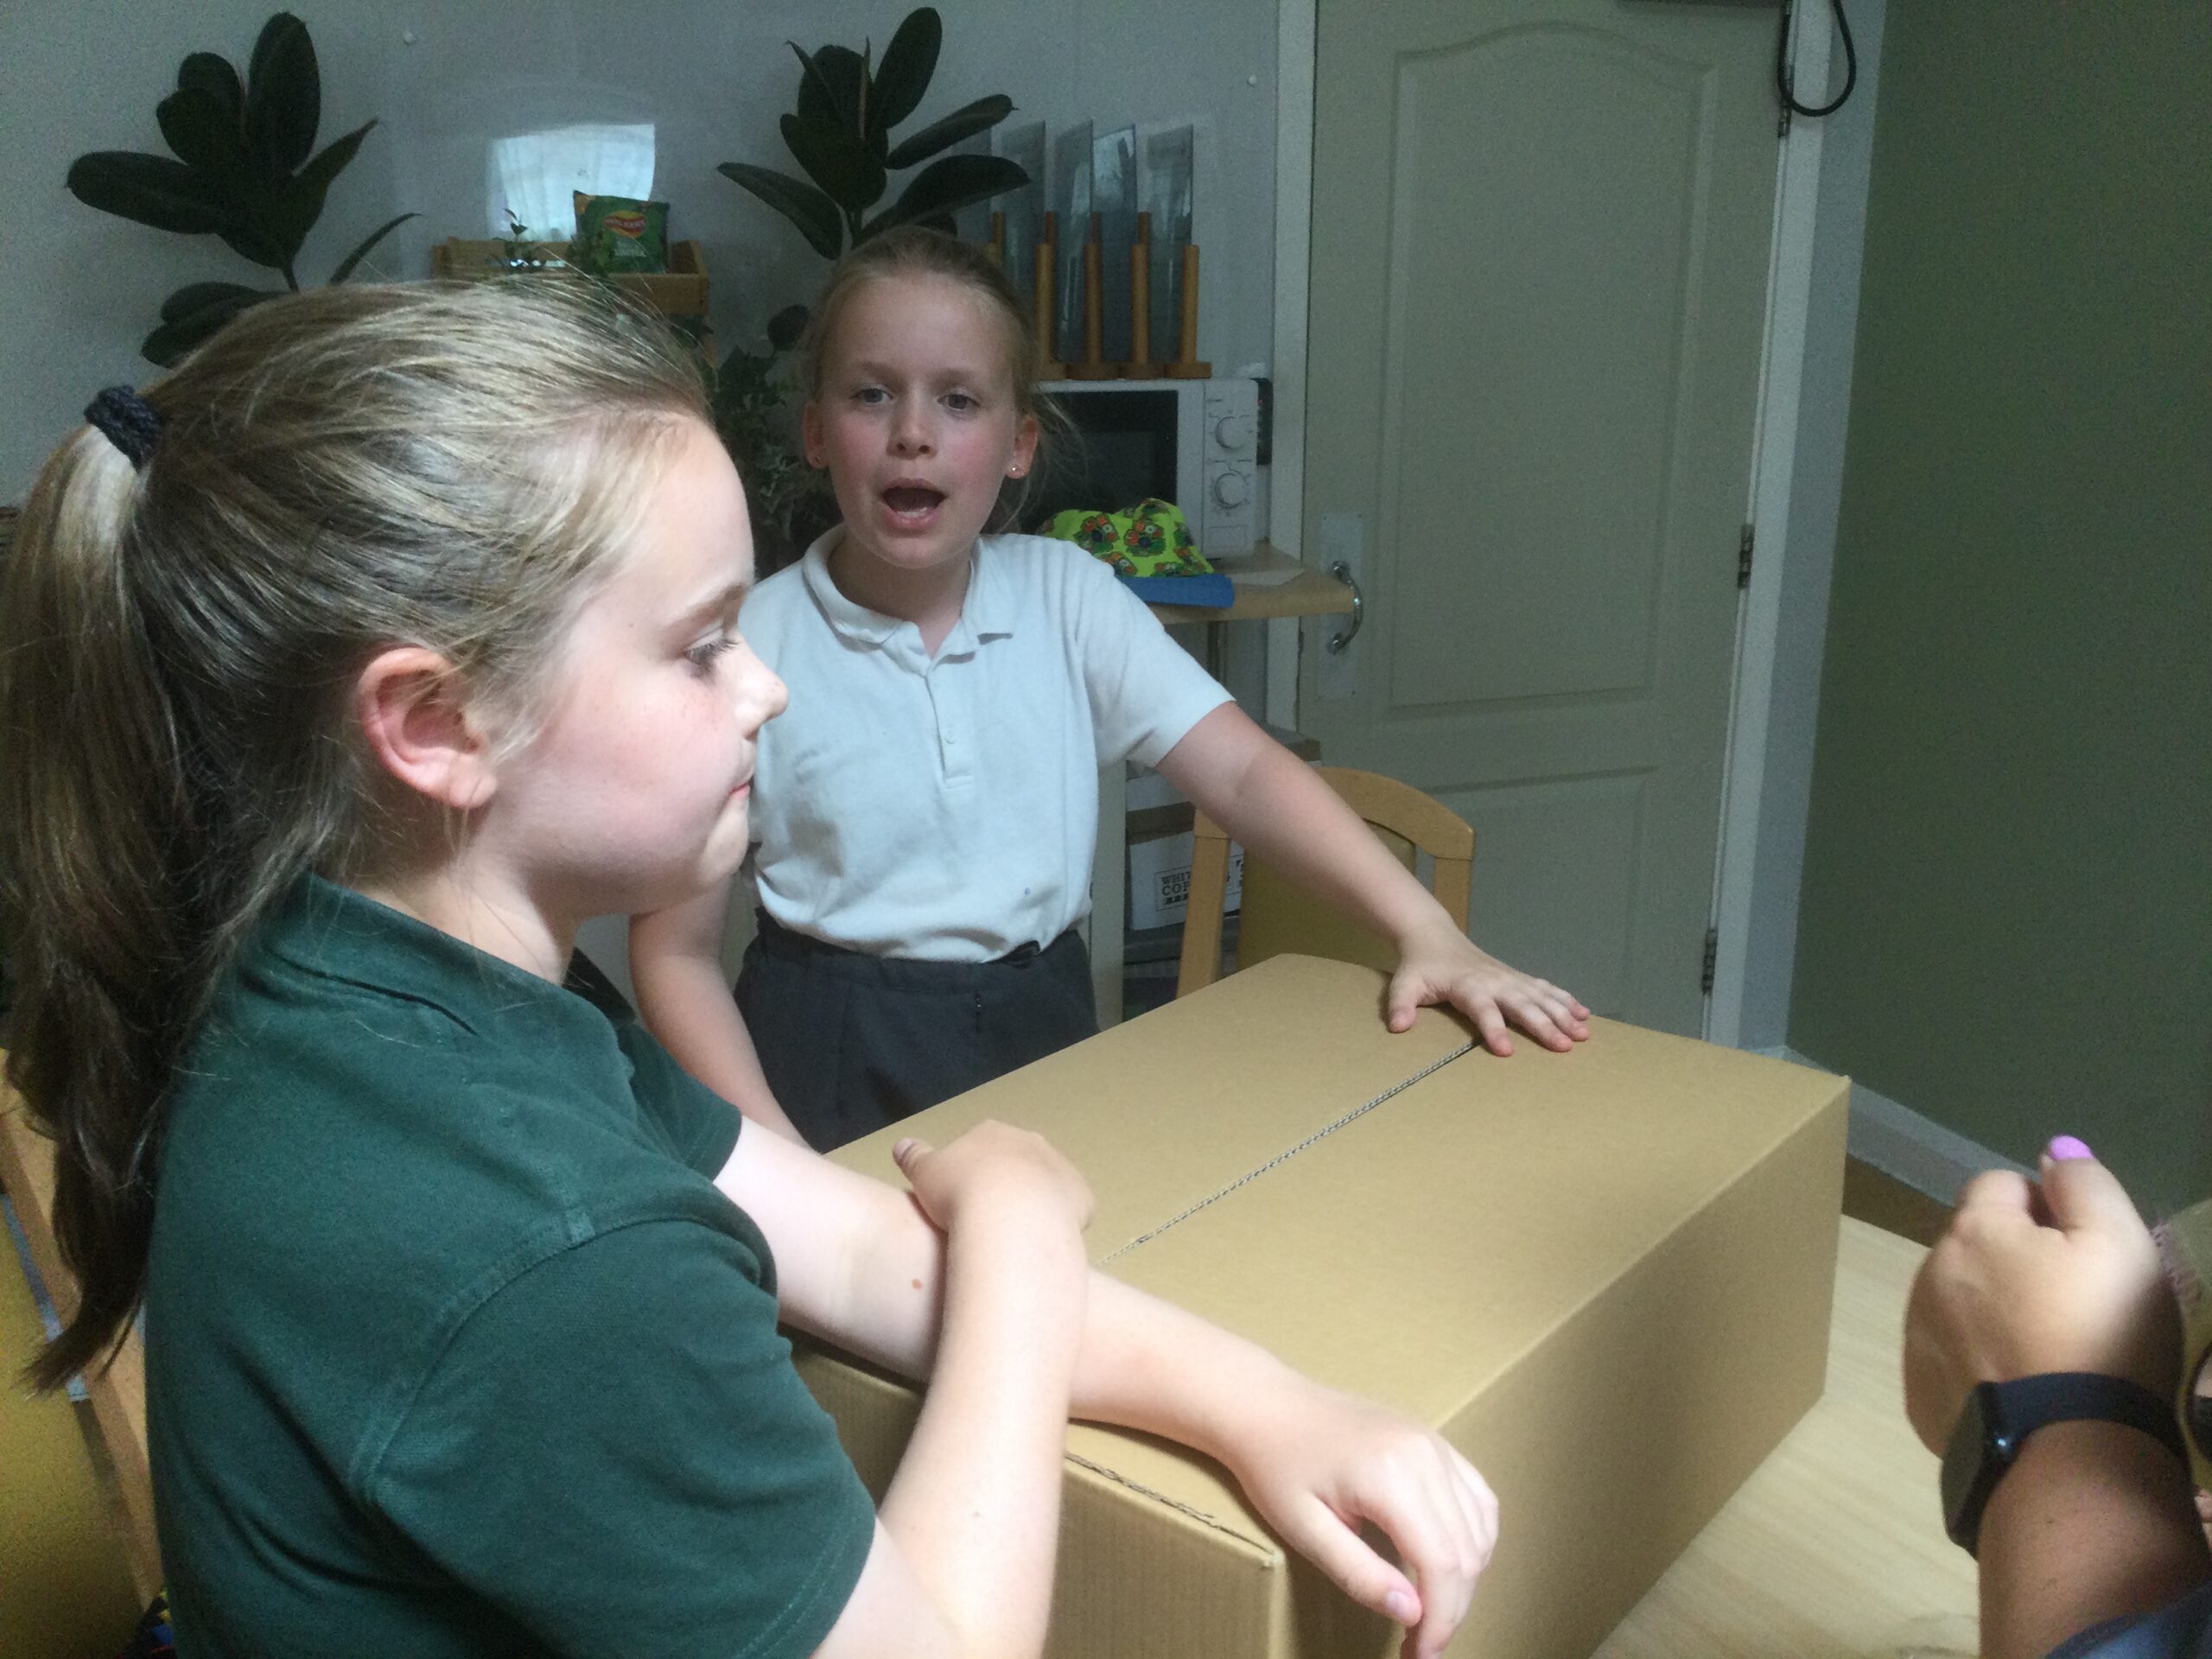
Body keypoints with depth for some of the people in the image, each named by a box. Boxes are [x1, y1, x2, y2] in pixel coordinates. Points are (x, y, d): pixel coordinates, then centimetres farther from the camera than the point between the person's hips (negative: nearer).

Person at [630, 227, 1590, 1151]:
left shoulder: (1065, 596, 1)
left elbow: (1241, 771, -6)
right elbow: (677, 951, -4)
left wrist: (1427, 932, -19)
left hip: (1044, 1038, 2)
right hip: (837, 1077, -2)